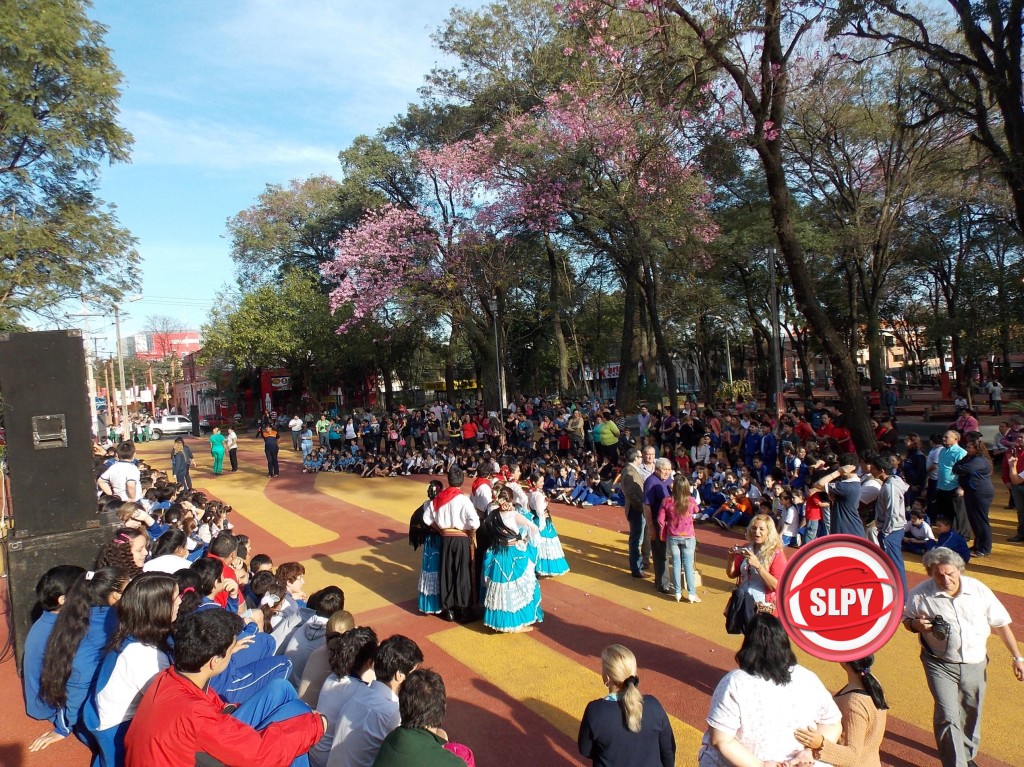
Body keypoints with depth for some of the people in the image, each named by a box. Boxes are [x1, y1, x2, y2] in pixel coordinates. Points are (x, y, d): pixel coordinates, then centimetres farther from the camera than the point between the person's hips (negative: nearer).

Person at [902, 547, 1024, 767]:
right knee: (948, 716, -10)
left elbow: (1001, 624, 1)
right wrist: (916, 624, -22)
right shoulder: (920, 594, -15)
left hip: (975, 664, 3)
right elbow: (907, 619, 0)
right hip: (940, 664, -3)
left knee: (971, 714, 19)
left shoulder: (978, 589, -10)